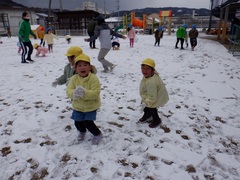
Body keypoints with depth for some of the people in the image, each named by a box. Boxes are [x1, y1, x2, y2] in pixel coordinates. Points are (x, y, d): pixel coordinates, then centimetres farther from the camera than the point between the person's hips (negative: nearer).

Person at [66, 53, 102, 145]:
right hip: (78, 106, 4)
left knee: (88, 123, -6)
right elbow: (69, 90, -14)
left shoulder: (94, 78, -21)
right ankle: (82, 132, 45)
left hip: (91, 106, -4)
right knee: (78, 122, 10)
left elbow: (95, 93, -28)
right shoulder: (74, 78, -9)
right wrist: (74, 93, -38)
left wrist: (84, 93, -44)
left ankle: (97, 134, 24)